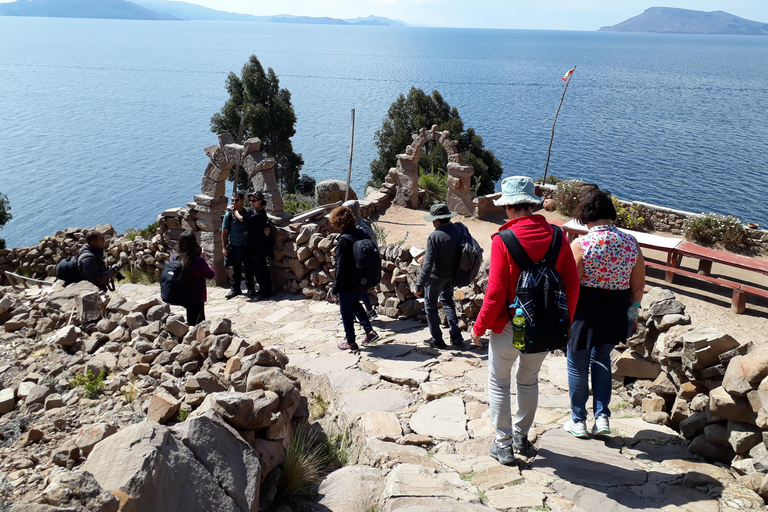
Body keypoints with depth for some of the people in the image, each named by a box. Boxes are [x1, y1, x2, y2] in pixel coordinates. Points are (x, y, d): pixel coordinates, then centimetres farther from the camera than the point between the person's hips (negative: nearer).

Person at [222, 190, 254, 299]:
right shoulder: (229, 214, -5)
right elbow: (224, 231, 0)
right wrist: (224, 247, -3)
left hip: (246, 245, 0)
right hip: (233, 245, 0)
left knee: (248, 267, 7)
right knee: (236, 268, 9)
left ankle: (250, 288, 22)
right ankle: (235, 288, 22)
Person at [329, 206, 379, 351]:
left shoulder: (343, 240, -24)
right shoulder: (362, 234, -1)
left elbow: (341, 268, -22)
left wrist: (335, 289, -12)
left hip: (348, 286, -7)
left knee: (346, 313, 12)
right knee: (355, 304, 30)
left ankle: (351, 342, 24)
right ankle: (369, 331, 23)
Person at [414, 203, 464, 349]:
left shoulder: (434, 236, -27)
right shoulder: (460, 229, -9)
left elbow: (428, 265, -27)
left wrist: (419, 286, -21)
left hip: (435, 277, -6)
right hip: (452, 275, 7)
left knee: (430, 306, 12)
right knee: (447, 300, 27)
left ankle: (437, 339, 19)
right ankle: (456, 334, 23)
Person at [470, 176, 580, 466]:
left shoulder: (503, 240, -17)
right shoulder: (556, 237, -5)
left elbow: (496, 291, -18)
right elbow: (572, 284, -1)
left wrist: (480, 326, -5)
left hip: (510, 327, -4)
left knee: (499, 382, 13)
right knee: (529, 380, 22)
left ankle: (503, 444, 19)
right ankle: (522, 436, 35)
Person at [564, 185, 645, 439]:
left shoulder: (581, 244, -18)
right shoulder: (631, 242, -5)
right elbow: (638, 285, 3)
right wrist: (633, 309, 18)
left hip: (585, 311, -4)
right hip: (616, 313, 4)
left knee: (578, 365, 13)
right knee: (601, 359, 25)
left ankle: (578, 421, 25)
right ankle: (602, 416, 21)